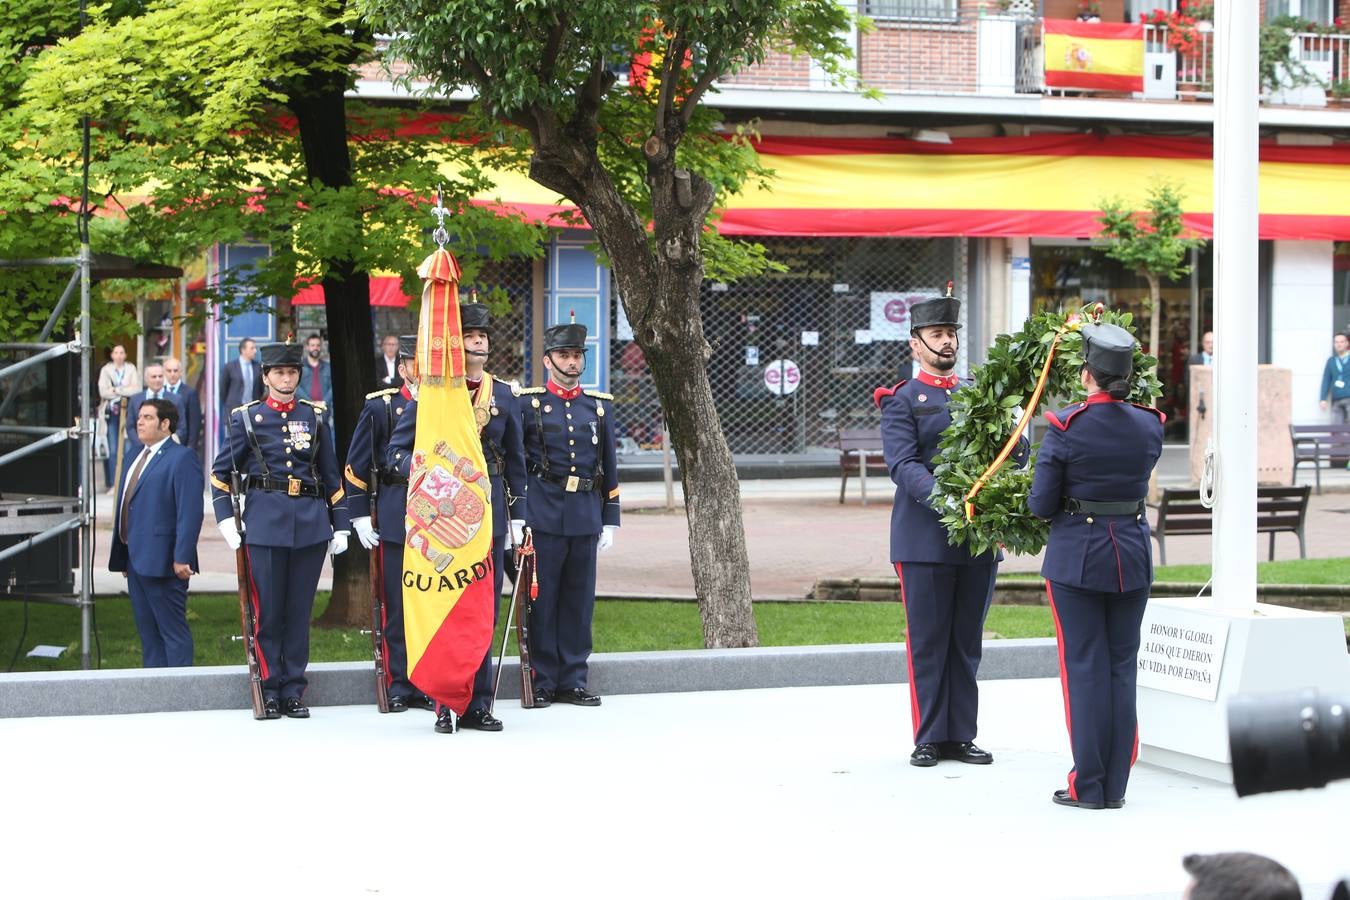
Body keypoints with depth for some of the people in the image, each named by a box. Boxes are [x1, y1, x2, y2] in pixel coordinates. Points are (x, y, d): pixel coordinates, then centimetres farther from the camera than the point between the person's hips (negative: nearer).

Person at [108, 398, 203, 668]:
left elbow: (190, 512, -16)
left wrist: (182, 558, -22)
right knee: (147, 631, 12)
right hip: (136, 560, 9)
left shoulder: (182, 458, -9)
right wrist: (122, 556, 16)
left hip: (162, 562, -9)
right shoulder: (135, 460, 19)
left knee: (173, 630, -5)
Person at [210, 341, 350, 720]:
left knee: (300, 611, 5)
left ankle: (294, 690, 12)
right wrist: (226, 522, -1)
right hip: (265, 523, -2)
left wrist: (339, 525, 10)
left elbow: (332, 474, 14)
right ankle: (270, 689, 8)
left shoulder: (315, 416, 10)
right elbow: (220, 472, 7)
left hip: (310, 523, 2)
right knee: (268, 612, 0)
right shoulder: (247, 418, 4)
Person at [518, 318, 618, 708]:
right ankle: (541, 683, 5)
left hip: (585, 515, 4)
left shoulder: (600, 405, 12)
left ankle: (572, 680, 13)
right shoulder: (527, 403, 1)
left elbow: (608, 468, 15)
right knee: (541, 598, -2)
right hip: (543, 514, -3)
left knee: (579, 599, 6)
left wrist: (610, 519, 11)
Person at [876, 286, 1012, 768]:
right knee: (927, 642, 0)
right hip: (924, 538, -4)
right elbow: (904, 465, -12)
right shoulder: (902, 400, 1)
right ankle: (929, 739, 6)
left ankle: (961, 736, 13)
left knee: (967, 641, 8)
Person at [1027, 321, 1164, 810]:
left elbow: (1042, 505, -10)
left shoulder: (1066, 426, -14)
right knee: (1122, 667, 10)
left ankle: (1088, 786, 4)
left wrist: (1036, 499, 10)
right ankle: (1115, 785, 12)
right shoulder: (1149, 425, -2)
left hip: (1076, 557, -4)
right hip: (1133, 558, 4)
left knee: (1084, 667, 2)